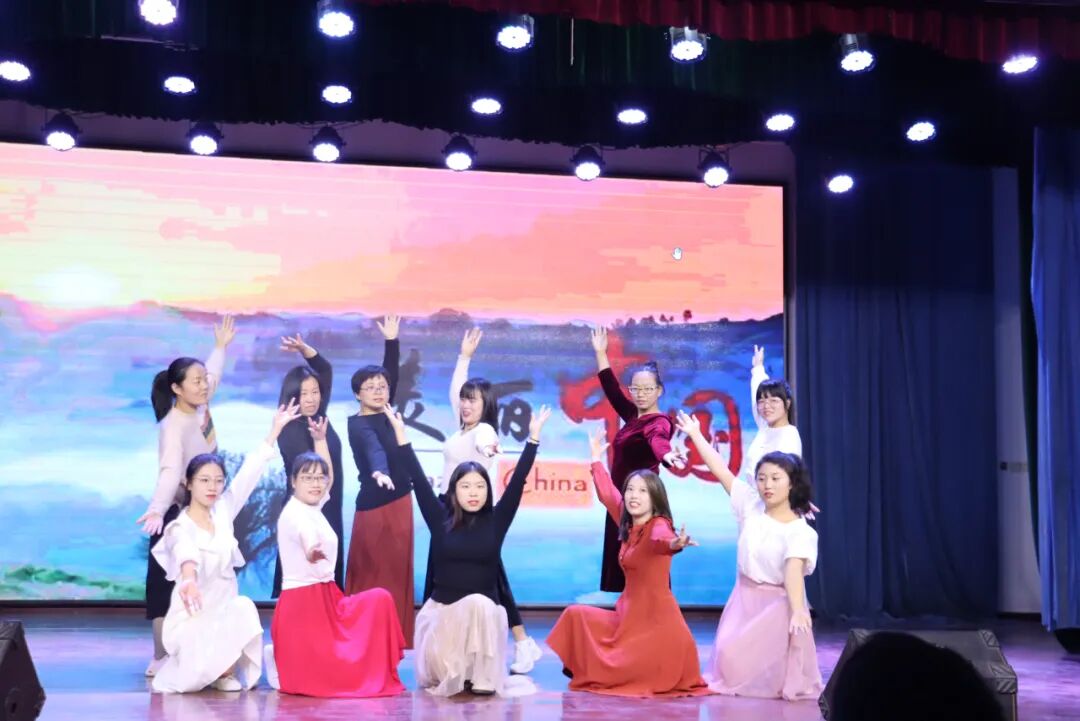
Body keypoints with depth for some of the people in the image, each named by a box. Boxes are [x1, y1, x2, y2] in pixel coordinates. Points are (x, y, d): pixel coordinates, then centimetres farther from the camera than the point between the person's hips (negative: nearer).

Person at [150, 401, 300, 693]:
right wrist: (188, 579, -60)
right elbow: (185, 553, -37)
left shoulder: (223, 513, 3)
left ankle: (224, 672, 3)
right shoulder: (179, 528, -13)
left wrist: (275, 429, 1)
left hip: (225, 611, 6)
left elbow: (250, 473, 2)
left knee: (244, 608, -25)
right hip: (191, 617, -6)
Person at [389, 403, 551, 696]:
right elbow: (419, 480, -3)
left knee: (479, 604, -34)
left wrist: (534, 436, -11)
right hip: (442, 608, 0)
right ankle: (451, 676, 7)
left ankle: (483, 677, -20)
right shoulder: (440, 520, 1)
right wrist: (400, 434, -7)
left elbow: (517, 481, -5)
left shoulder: (495, 521, 1)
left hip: (483, 609, 0)